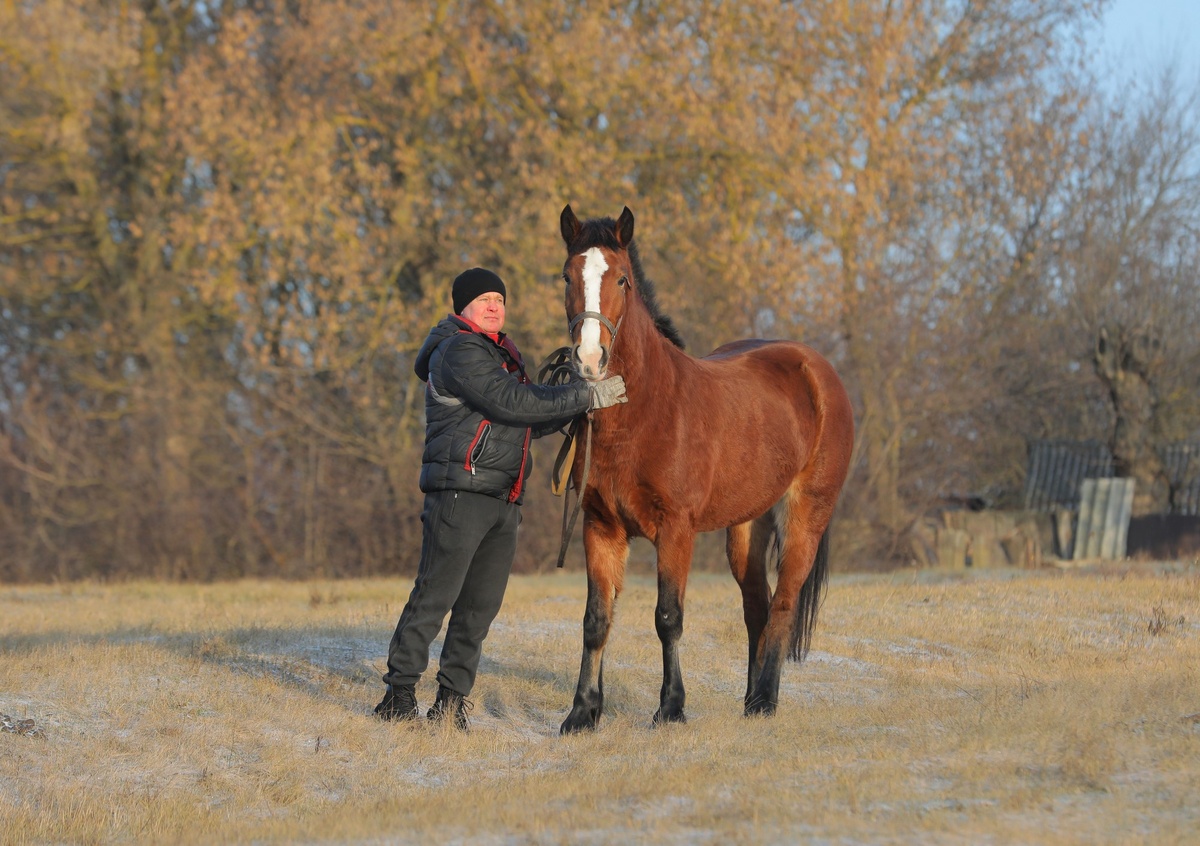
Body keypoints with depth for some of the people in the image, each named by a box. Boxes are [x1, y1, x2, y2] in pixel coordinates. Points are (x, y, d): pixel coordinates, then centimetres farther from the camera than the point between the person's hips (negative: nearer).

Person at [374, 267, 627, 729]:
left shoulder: (500, 354, 22)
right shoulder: (459, 353, -9)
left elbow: (529, 423, 23)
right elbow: (512, 403, -20)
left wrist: (577, 404, 6)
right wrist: (585, 396, -17)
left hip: (503, 499, 9)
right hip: (461, 493, -9)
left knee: (481, 605, 6)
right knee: (434, 596, -9)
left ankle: (452, 699, 10)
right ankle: (399, 695, -6)